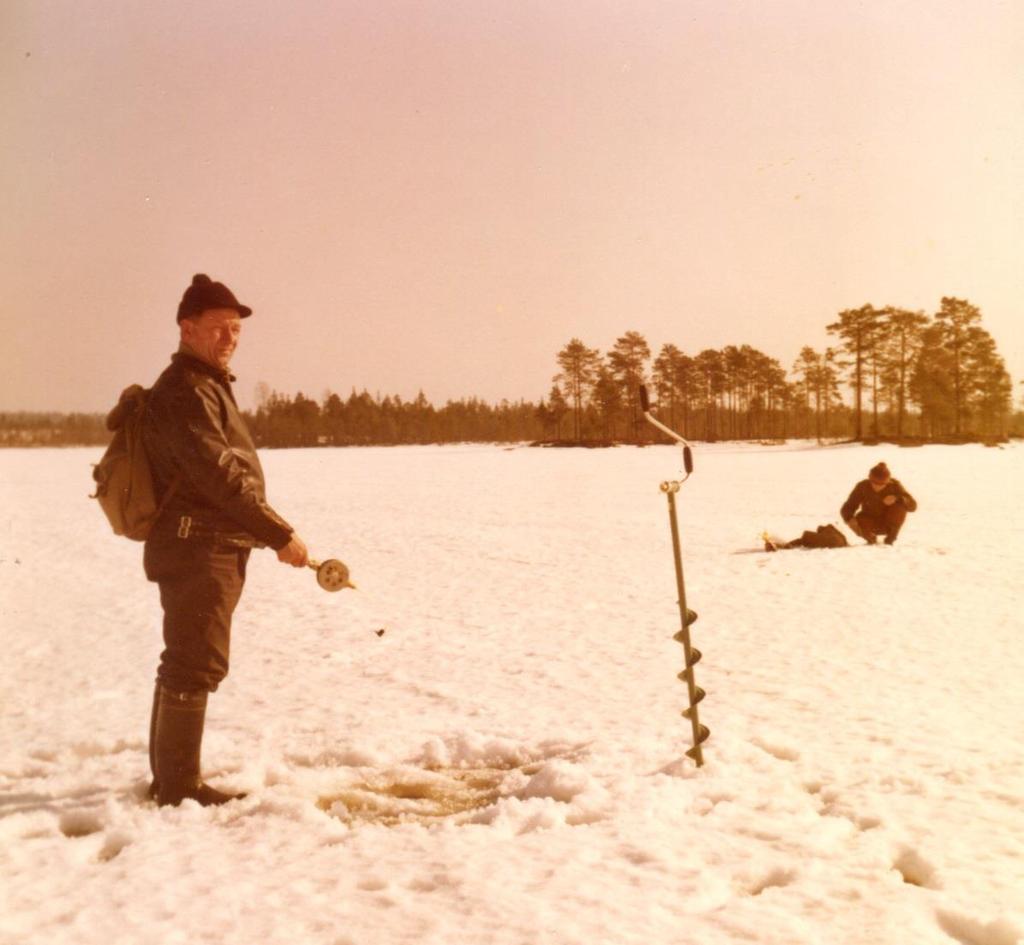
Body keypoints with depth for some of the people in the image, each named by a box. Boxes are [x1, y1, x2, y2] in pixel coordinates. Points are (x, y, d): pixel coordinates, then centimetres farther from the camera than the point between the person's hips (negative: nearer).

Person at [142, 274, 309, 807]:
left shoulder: (208, 386, 19)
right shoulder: (183, 391, -14)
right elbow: (220, 475, -23)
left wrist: (268, 534, 18)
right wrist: (280, 535, -22)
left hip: (212, 551, 11)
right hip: (198, 549, -11)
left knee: (187, 663, 15)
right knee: (196, 664, -7)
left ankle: (169, 778, 24)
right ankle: (179, 785, 1)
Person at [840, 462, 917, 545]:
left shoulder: (894, 485, -20)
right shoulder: (862, 486, -21)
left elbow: (912, 505, -23)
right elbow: (847, 508, -19)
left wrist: (896, 498, -42)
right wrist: (850, 519, -42)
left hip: (888, 522, 0)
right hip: (871, 522, 0)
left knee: (900, 507, -29)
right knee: (860, 522, -34)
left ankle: (891, 537, -6)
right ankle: (871, 538, 2)